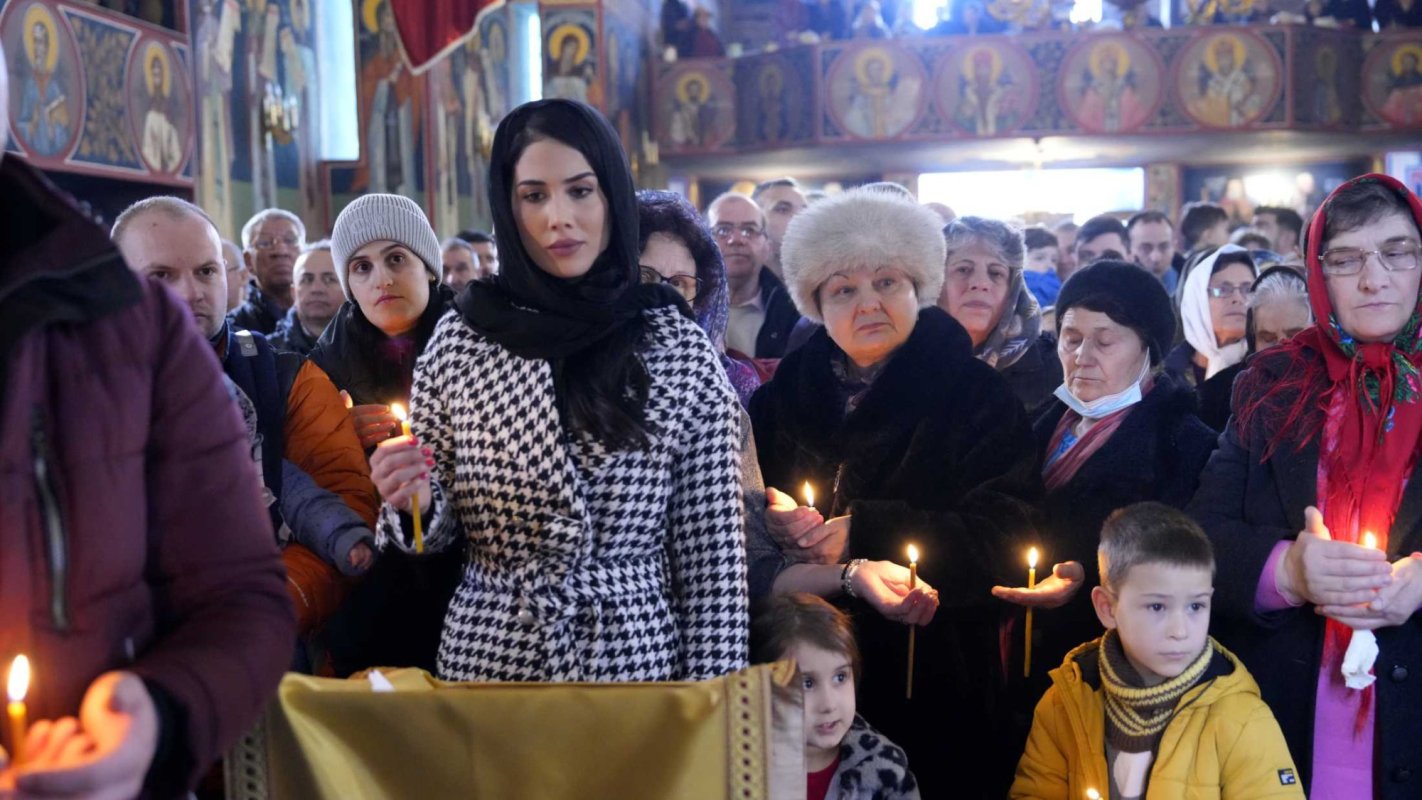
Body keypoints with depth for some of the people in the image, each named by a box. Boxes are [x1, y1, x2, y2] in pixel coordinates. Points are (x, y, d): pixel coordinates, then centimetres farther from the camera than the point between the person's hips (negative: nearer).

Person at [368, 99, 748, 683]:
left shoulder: (679, 347, -7)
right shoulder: (458, 339, -4)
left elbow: (711, 553, -4)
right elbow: (441, 529, 5)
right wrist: (412, 504, -16)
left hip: (634, 657, -1)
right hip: (489, 659, 2)